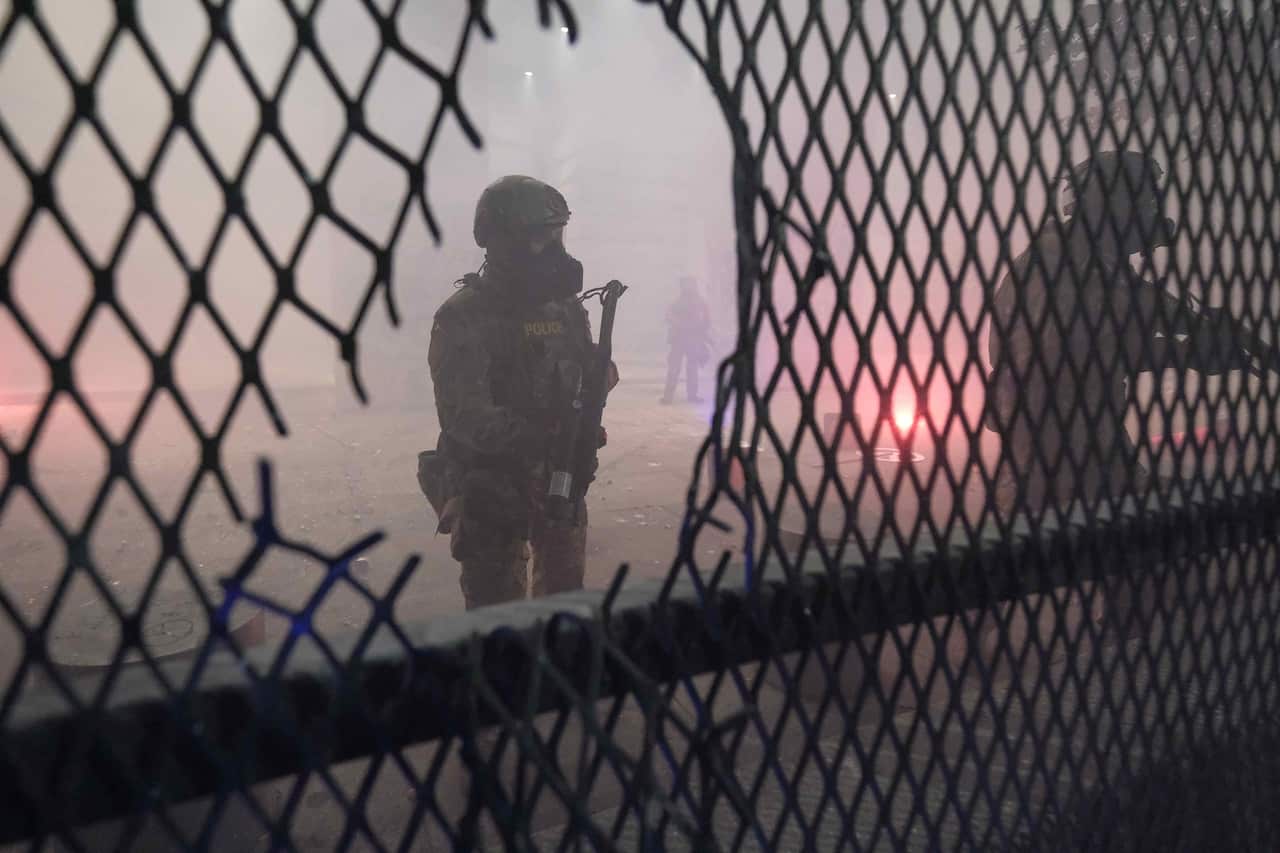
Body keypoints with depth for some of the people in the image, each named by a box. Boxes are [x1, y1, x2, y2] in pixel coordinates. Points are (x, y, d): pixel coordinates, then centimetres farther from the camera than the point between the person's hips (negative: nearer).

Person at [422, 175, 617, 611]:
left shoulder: (566, 306, 6)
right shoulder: (464, 316, -14)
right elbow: (464, 414, -23)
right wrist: (539, 439, -35)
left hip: (559, 480, 6)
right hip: (491, 488, -6)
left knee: (565, 595, 19)